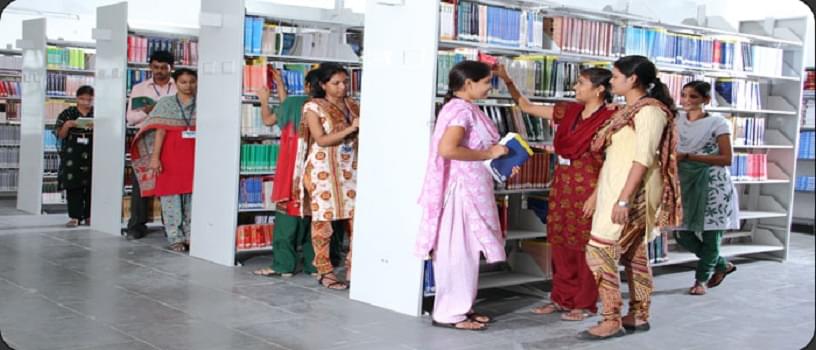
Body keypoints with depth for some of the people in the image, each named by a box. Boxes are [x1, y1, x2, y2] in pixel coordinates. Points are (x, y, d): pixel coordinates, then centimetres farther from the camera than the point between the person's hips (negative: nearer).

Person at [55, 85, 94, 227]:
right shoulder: (67, 113, 6)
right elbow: (60, 135, 5)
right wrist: (67, 125, -13)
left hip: (92, 155, 0)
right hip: (72, 156, 0)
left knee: (91, 186, 0)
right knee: (73, 186, -2)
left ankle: (89, 216, 10)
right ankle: (75, 216, 2)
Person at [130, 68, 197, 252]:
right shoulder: (166, 103, 3)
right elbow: (160, 131, -2)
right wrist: (155, 157, -8)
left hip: (194, 157, 2)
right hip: (171, 156, -1)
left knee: (193, 197, 4)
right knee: (171, 197, 0)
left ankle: (191, 237, 13)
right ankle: (176, 239, 6)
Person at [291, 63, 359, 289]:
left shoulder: (353, 106, 12)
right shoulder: (314, 107, -3)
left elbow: (360, 137, 15)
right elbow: (321, 139, -12)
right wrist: (350, 129, -19)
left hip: (350, 170, 5)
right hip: (323, 171, -5)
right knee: (323, 220, 1)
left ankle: (352, 268, 9)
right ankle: (324, 271, 11)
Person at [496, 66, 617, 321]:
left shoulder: (609, 118, -11)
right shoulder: (569, 111, 8)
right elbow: (526, 107, 13)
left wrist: (596, 195, -19)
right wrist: (506, 80, 4)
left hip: (587, 189, -7)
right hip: (562, 184, 7)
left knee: (584, 247, 3)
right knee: (560, 244, 12)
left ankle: (585, 304, 16)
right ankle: (562, 298, 25)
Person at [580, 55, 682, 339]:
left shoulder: (649, 110, -15)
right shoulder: (631, 110, 14)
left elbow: (643, 159, -22)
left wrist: (624, 199, -26)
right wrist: (598, 194, 19)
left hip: (631, 193, -10)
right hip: (618, 190, 10)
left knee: (598, 251, -11)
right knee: (633, 253, 12)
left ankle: (612, 320, -7)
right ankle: (639, 315, 19)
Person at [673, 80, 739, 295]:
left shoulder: (718, 124, -6)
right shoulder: (676, 120, 6)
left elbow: (726, 159, -13)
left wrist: (688, 156, -19)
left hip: (713, 185, -5)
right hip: (686, 183, 5)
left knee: (710, 235, 0)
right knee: (682, 234, 3)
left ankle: (701, 278, 19)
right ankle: (722, 265, 25)